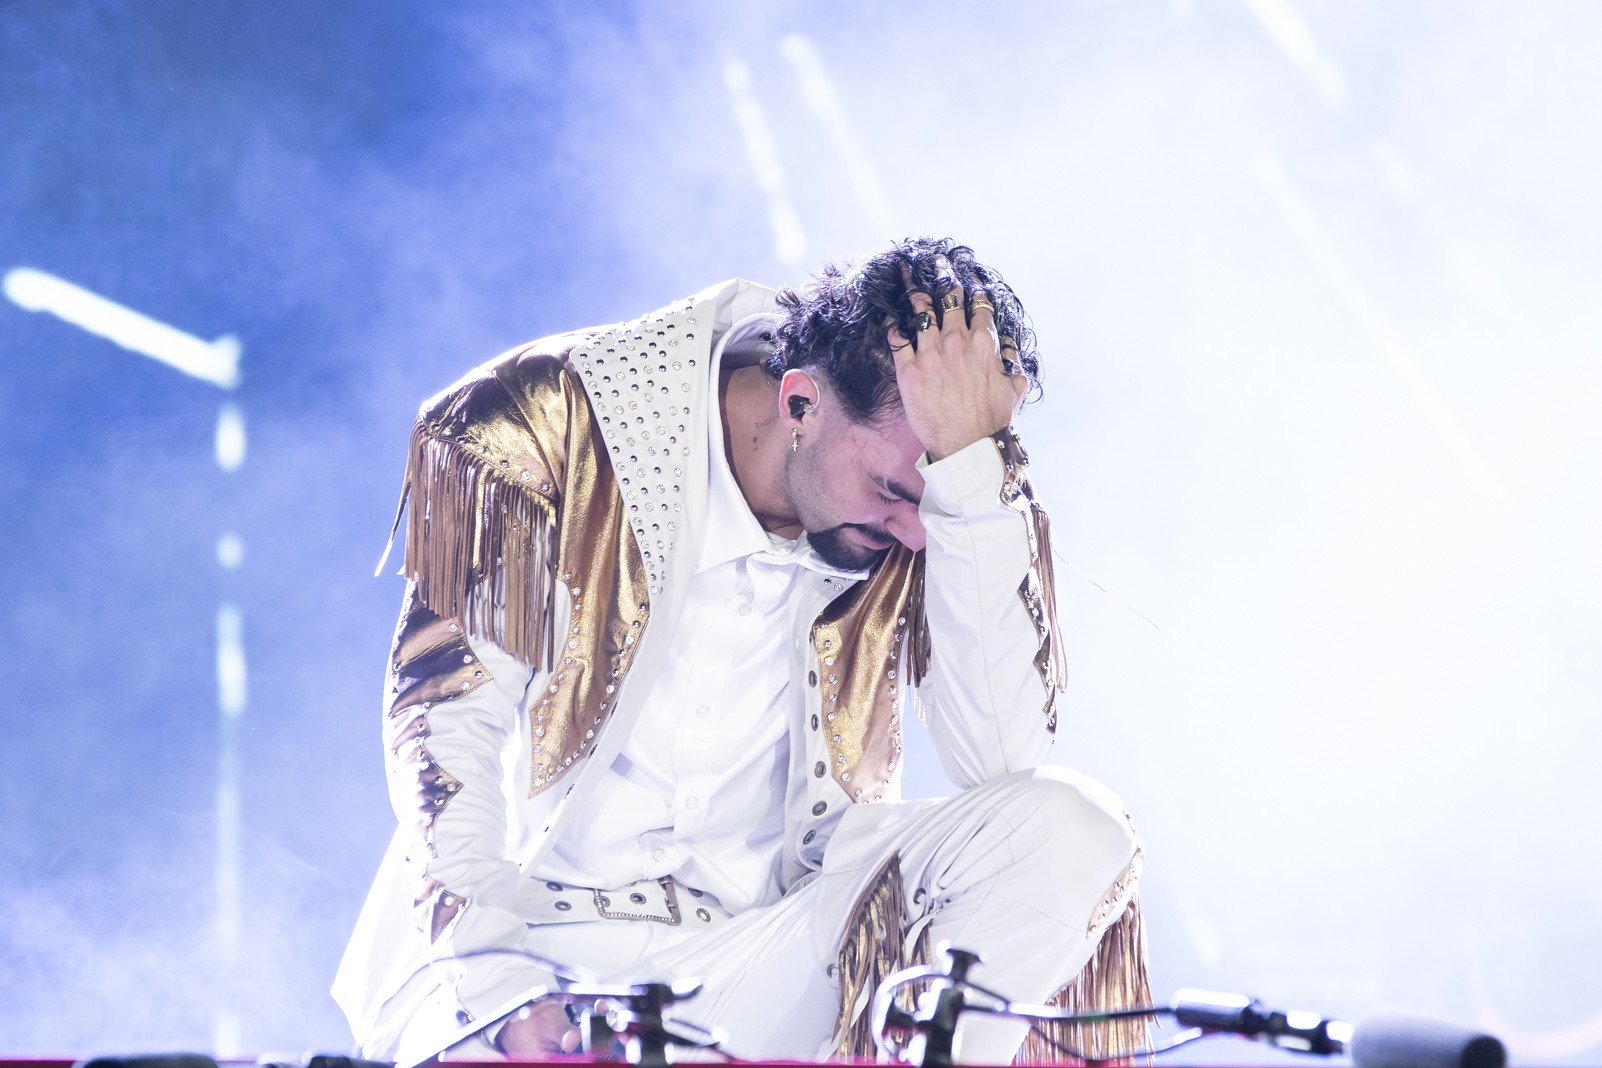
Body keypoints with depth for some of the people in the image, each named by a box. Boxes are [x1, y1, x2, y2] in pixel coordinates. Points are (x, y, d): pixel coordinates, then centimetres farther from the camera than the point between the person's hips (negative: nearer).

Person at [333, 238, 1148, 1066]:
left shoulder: (958, 502, -7)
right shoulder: (551, 426, -13)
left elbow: (1007, 758, -17)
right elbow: (448, 717, -10)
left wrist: (968, 464, -24)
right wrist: (495, 983, -23)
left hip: (777, 943, 2)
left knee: (1072, 830, -20)